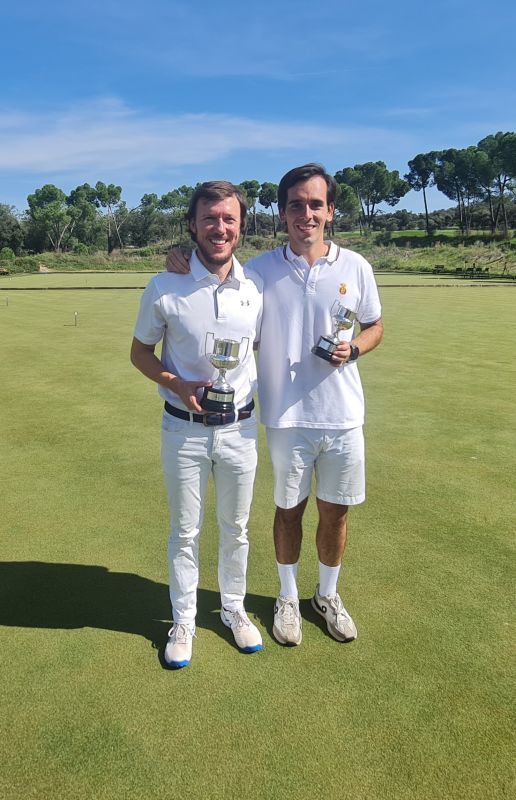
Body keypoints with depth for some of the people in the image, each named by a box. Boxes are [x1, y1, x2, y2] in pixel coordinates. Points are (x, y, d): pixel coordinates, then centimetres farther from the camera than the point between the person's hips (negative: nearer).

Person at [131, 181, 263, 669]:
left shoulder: (257, 287, -3)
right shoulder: (164, 288, -10)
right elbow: (140, 352, -1)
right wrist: (177, 385, -18)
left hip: (239, 428, 2)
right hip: (183, 429, -2)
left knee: (236, 528, 17)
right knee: (184, 532, 13)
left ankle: (234, 609, 40)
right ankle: (183, 621, 34)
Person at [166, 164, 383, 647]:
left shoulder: (355, 267, 0)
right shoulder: (260, 270, -3)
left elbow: (375, 327, 11)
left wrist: (353, 347, -10)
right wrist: (185, 268, -12)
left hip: (344, 415, 1)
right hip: (287, 417, -1)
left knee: (335, 511, 14)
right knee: (289, 510, 13)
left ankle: (328, 595, 39)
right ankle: (288, 598, 37)